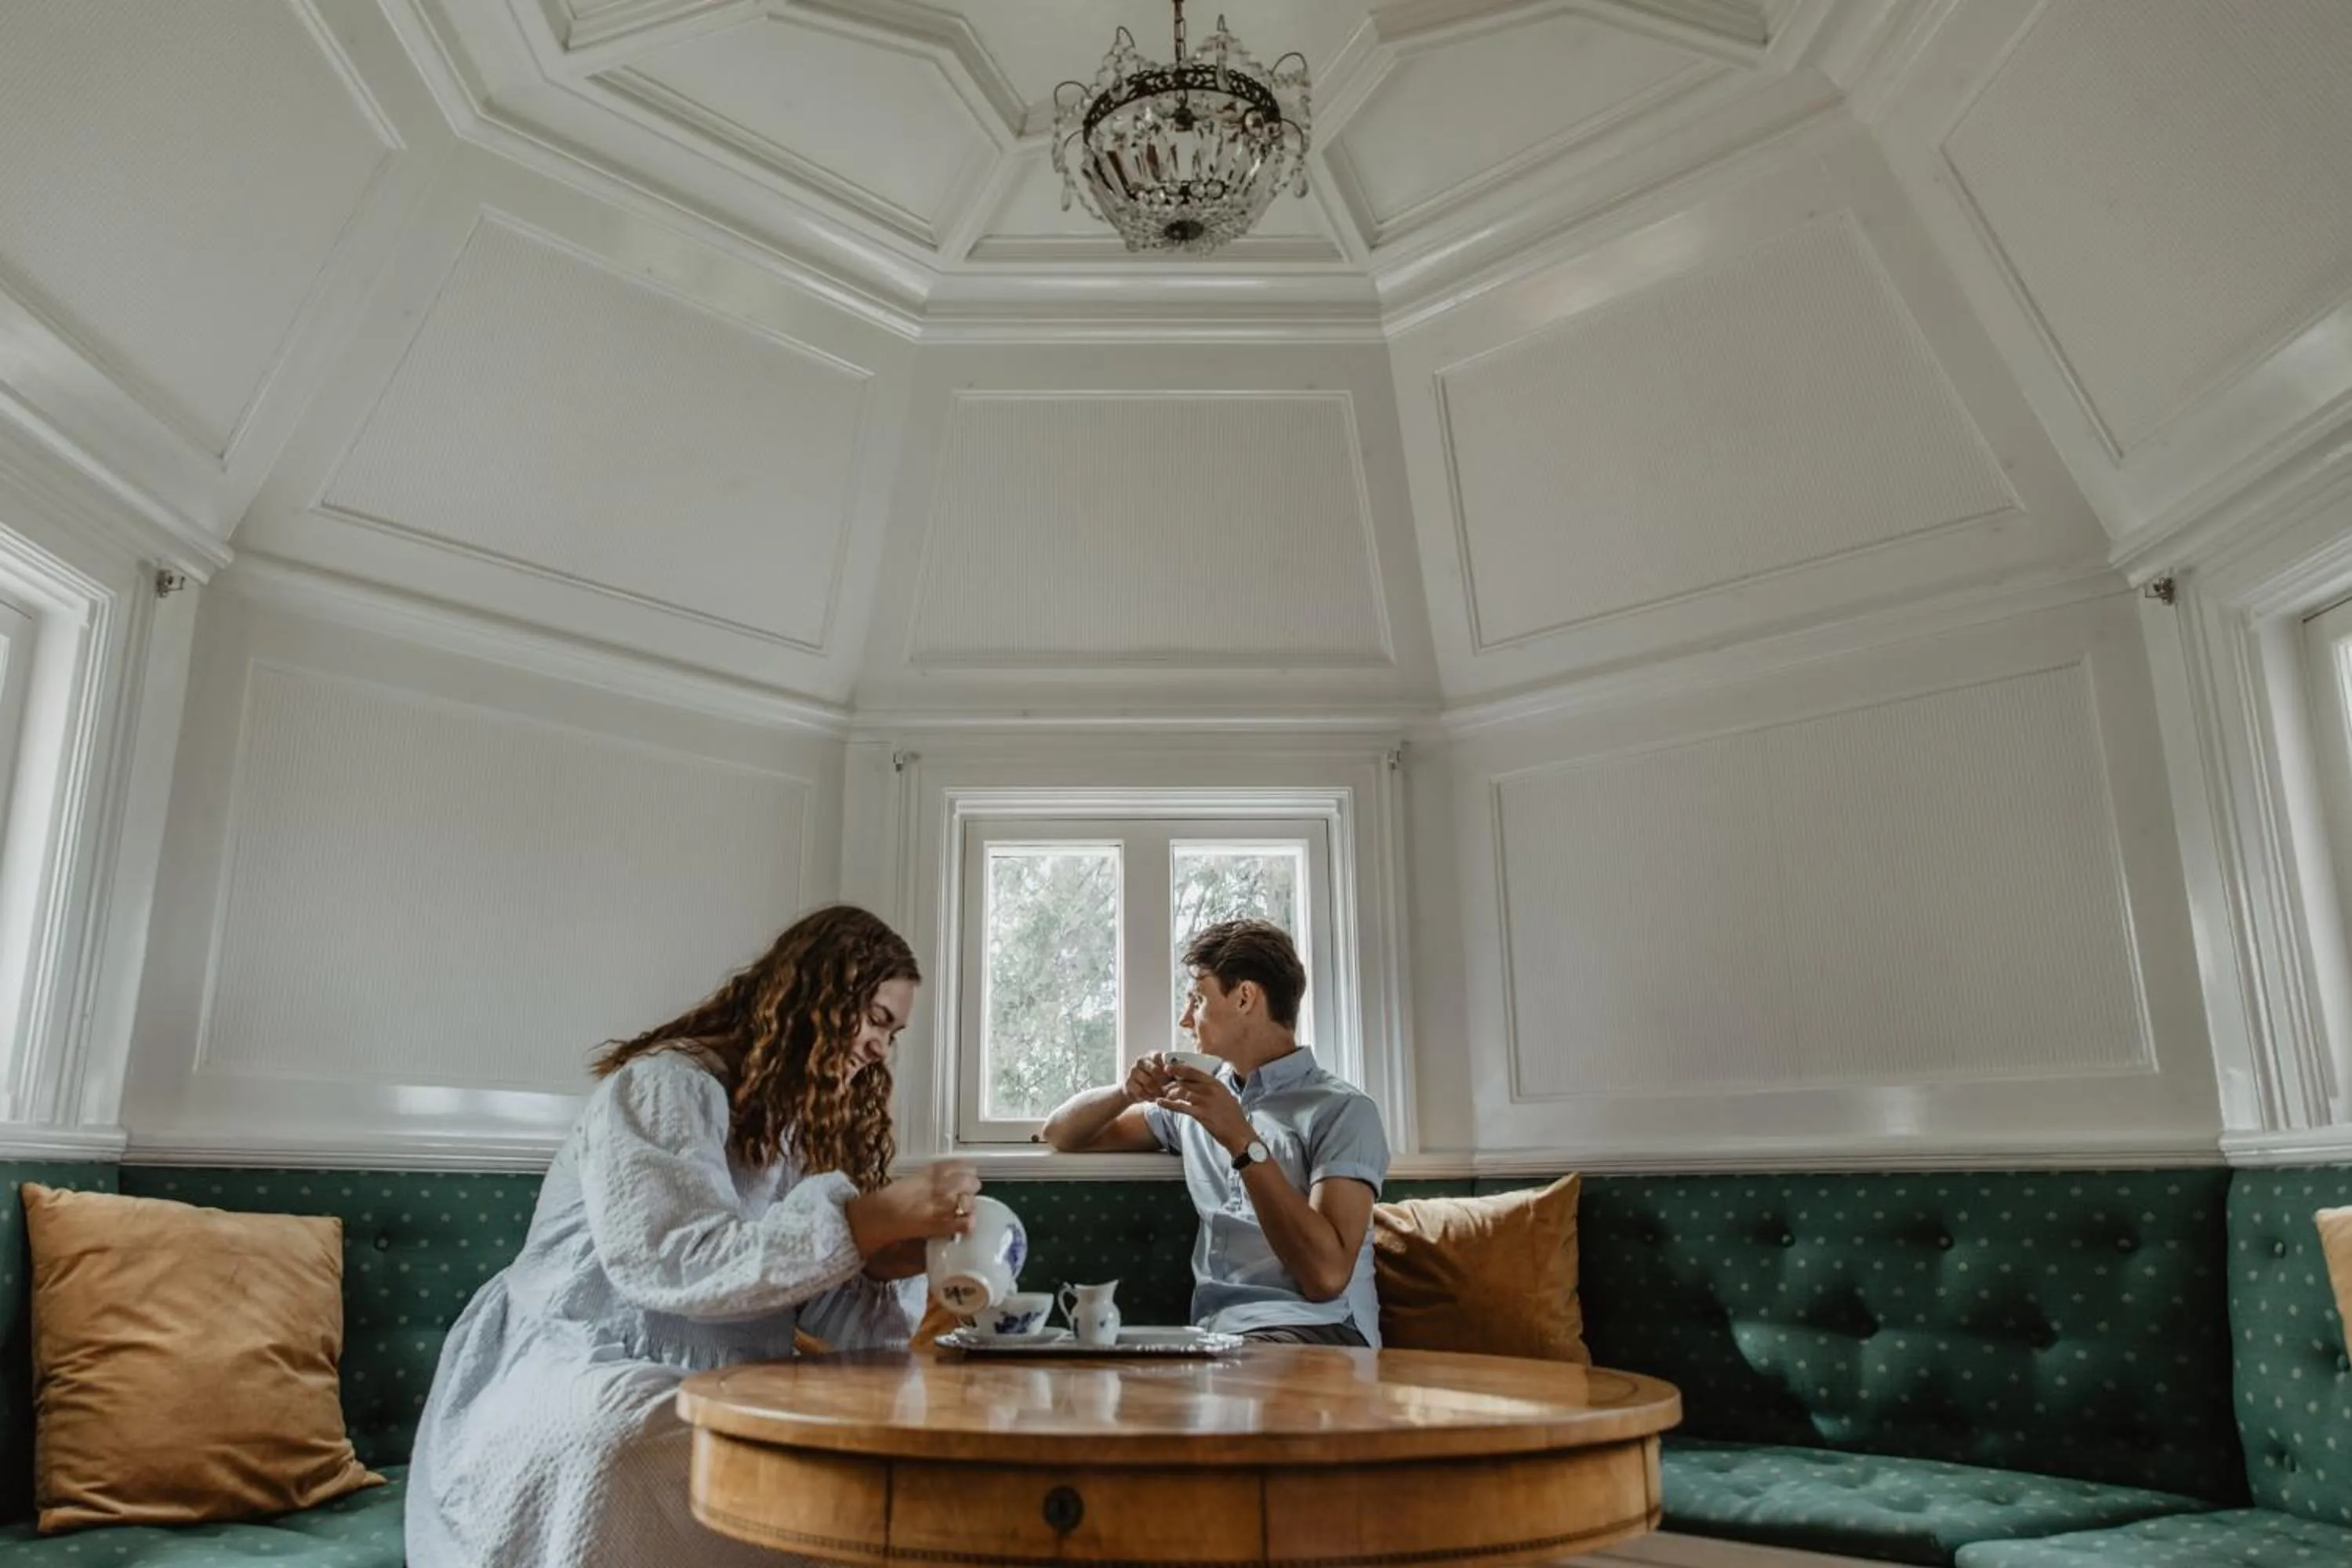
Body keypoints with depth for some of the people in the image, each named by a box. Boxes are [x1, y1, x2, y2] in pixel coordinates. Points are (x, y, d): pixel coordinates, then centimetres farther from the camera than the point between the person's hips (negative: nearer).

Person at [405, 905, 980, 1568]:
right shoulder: (664, 1086, -12)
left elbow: (822, 1315, 6)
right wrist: (866, 1221, -26)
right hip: (575, 1387, -6)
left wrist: (895, 1260, -15)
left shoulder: (804, 1129, 13)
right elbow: (672, 1264, -26)